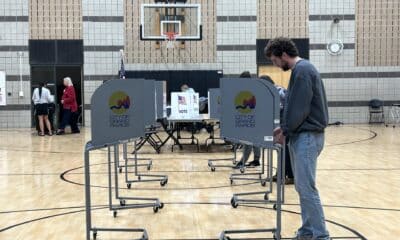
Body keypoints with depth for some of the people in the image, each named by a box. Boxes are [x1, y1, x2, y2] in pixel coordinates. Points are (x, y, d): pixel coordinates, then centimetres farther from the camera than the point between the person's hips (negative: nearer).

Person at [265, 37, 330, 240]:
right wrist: (285, 127, 13)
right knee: (302, 187, 13)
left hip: (307, 136, -10)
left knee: (306, 188, -7)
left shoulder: (302, 70, -15)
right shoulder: (301, 69, 17)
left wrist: (285, 131, -9)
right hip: (301, 135, 10)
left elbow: (300, 108, -19)